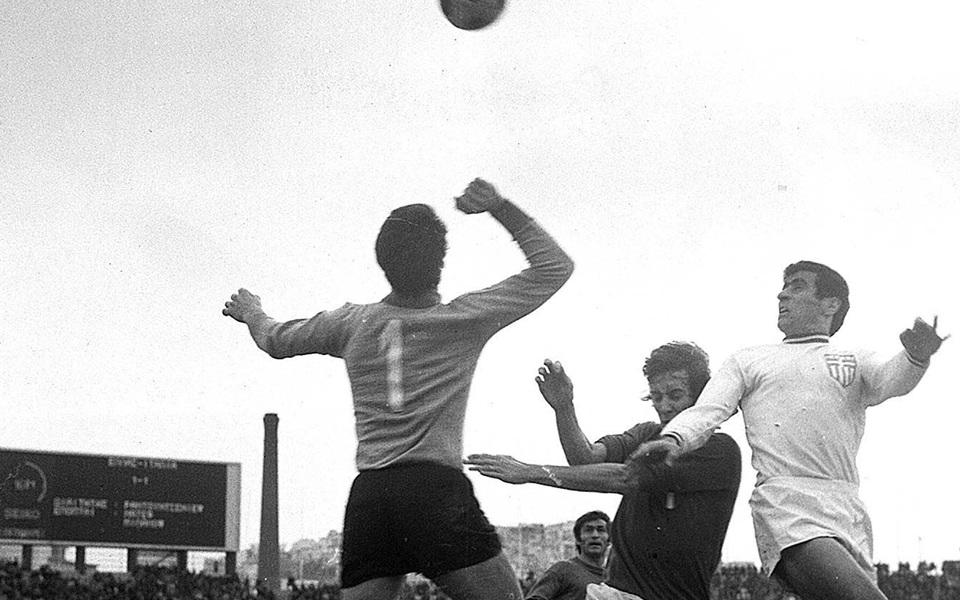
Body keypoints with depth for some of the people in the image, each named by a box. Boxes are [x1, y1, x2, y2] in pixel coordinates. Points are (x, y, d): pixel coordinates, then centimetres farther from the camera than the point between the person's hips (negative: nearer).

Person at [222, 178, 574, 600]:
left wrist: (250, 312, 54)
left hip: (367, 492, 4)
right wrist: (499, 207, 16)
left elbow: (275, 340, 33)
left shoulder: (350, 323, 15)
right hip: (437, 486, -4)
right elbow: (554, 265, 14)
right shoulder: (467, 319, 6)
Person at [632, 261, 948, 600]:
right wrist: (673, 439, -13)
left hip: (848, 511, 3)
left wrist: (916, 357, -23)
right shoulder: (748, 361, 23)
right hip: (785, 504, -3)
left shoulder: (855, 362, 22)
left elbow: (891, 379, 1)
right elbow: (708, 411, 10)